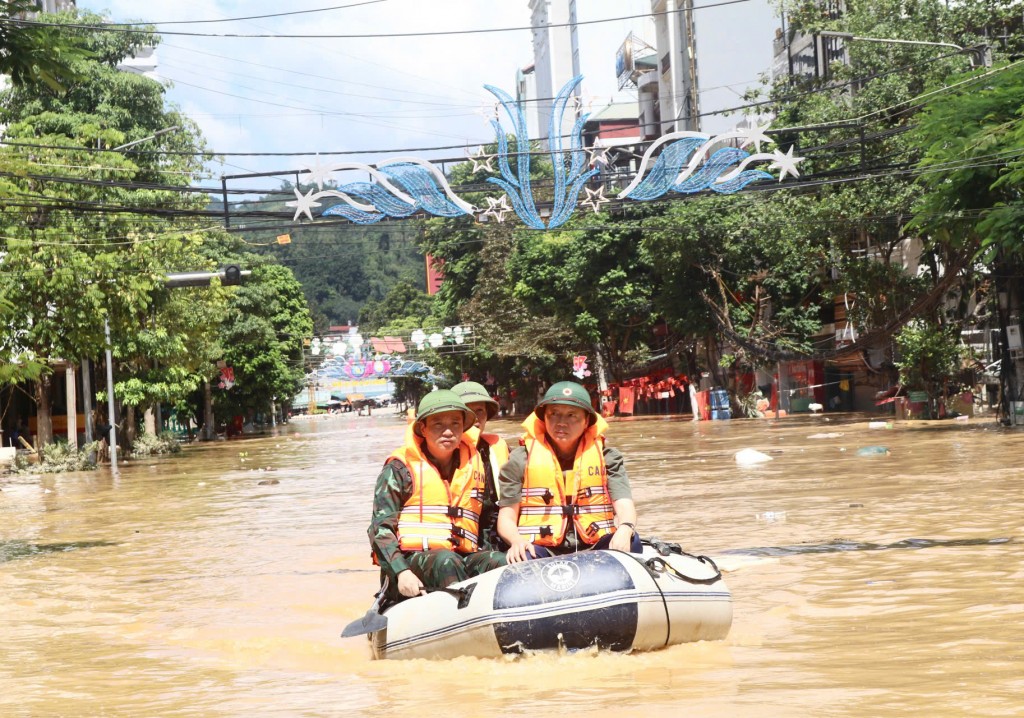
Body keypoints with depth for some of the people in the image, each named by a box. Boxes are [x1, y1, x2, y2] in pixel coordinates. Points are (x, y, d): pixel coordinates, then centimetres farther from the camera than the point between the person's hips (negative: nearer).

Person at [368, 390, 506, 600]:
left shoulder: (473, 466, 19)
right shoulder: (400, 467, 5)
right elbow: (380, 528, -2)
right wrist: (401, 572, -17)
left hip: (462, 560, 4)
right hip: (411, 561, -4)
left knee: (502, 563, -26)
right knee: (446, 562, -36)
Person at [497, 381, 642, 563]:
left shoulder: (607, 458, 13)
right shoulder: (521, 459, 10)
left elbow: (624, 505, -1)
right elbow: (506, 517, 6)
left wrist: (624, 530, -26)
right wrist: (517, 540, -18)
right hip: (542, 550, -2)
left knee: (631, 541, -28)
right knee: (523, 558, -36)